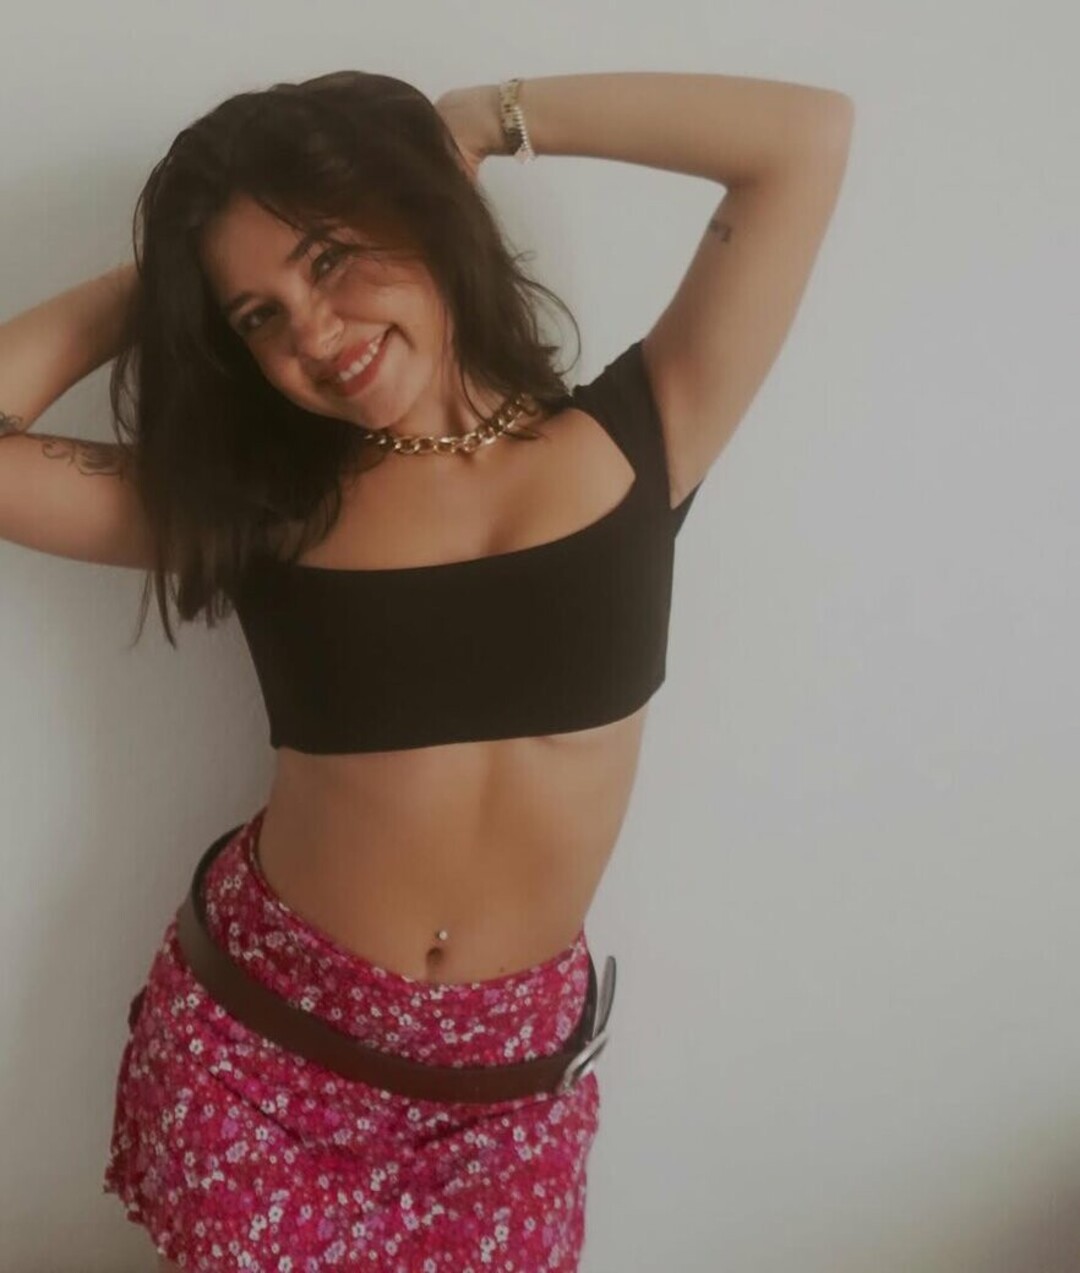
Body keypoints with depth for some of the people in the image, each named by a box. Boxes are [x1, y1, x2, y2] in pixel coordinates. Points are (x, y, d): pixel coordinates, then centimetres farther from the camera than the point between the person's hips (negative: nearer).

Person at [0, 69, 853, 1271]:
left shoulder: (631, 440, -6)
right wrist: (150, 289, -2)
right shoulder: (255, 503, -5)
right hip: (254, 1036, 1)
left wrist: (481, 117, -5)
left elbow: (809, 133, -9)